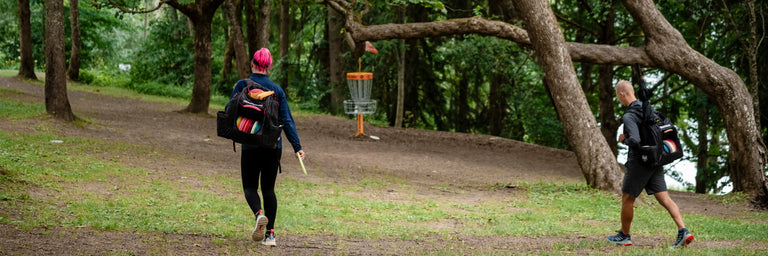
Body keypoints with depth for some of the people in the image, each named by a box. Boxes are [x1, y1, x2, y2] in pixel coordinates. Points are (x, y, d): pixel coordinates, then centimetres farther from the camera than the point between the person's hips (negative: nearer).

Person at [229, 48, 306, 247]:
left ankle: (259, 214, -23)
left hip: (250, 146, -2)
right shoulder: (277, 90, 3)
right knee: (268, 188, 12)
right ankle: (270, 234, 5)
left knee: (250, 187, 8)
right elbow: (287, 120, -1)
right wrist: (297, 147, -2)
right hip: (274, 146, 3)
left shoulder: (242, 86, -5)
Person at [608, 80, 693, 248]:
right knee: (664, 198, 2)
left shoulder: (629, 116, -17)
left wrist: (624, 140, -7)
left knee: (627, 199, 9)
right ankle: (683, 231, -11)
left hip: (639, 163, -8)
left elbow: (635, 140, -29)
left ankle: (624, 236, 20)